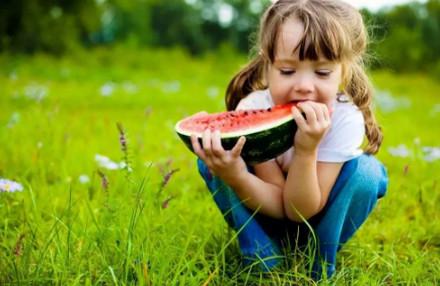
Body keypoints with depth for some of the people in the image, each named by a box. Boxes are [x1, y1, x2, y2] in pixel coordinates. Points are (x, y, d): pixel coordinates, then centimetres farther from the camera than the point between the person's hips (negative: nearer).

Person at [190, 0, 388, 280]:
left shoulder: (346, 120, -31)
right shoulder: (251, 110, -29)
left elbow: (302, 211, -30)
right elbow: (279, 205, -30)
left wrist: (306, 150, -47)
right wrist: (235, 176, -51)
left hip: (320, 216, 0)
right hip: (263, 212, 1)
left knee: (366, 172, -29)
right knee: (213, 158, -24)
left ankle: (320, 263, -7)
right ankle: (261, 256, -9)